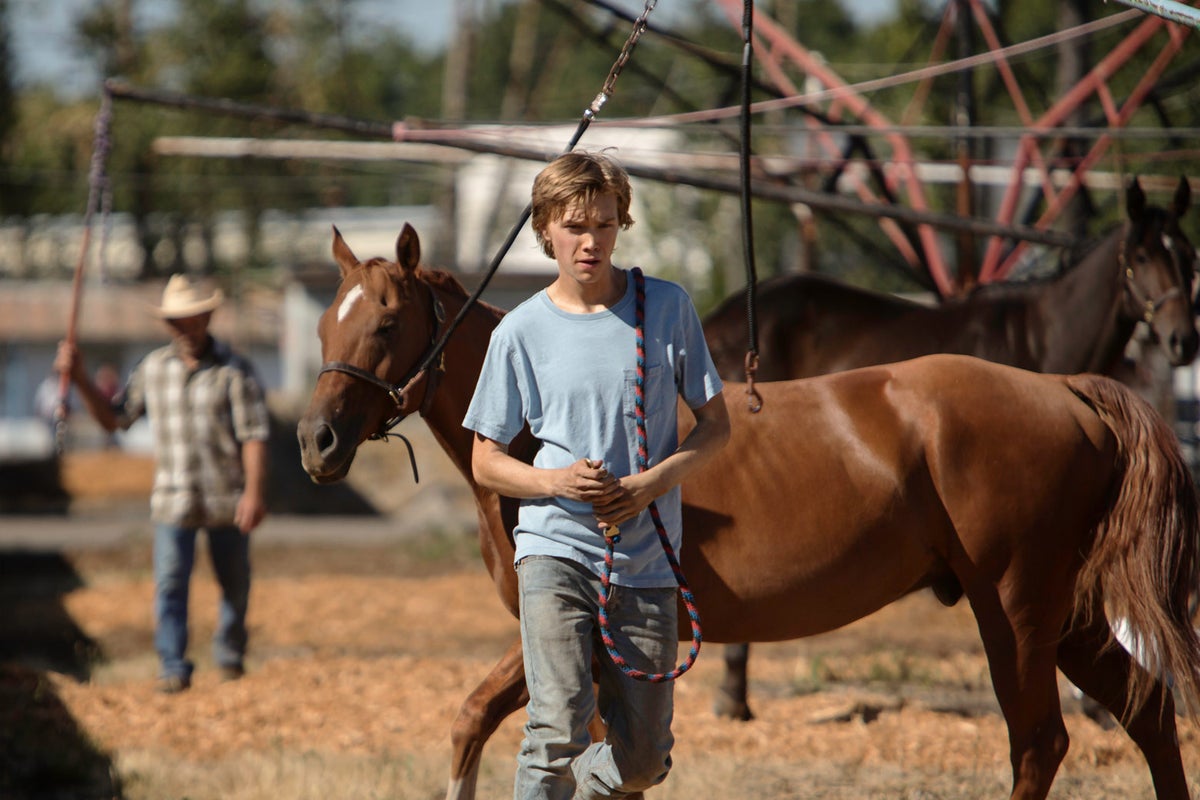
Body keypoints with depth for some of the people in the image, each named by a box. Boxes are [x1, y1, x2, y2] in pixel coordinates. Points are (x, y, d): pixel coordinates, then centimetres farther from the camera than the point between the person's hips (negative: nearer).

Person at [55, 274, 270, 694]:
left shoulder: (234, 370, -5)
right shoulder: (153, 369, 7)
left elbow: (254, 434, -10)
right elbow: (113, 418, 14)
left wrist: (254, 491, -20)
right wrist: (80, 380, 0)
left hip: (227, 498, -2)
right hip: (173, 499, 2)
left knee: (235, 583, 12)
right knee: (169, 583, -10)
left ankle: (230, 654, 32)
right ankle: (173, 667, -8)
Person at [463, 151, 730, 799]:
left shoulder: (668, 307, 1)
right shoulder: (522, 331, -1)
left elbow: (715, 425, 6)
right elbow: (485, 462, 6)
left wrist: (652, 483, -12)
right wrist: (558, 482, -15)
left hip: (646, 557, 2)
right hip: (556, 549, -2)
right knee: (558, 732, -20)